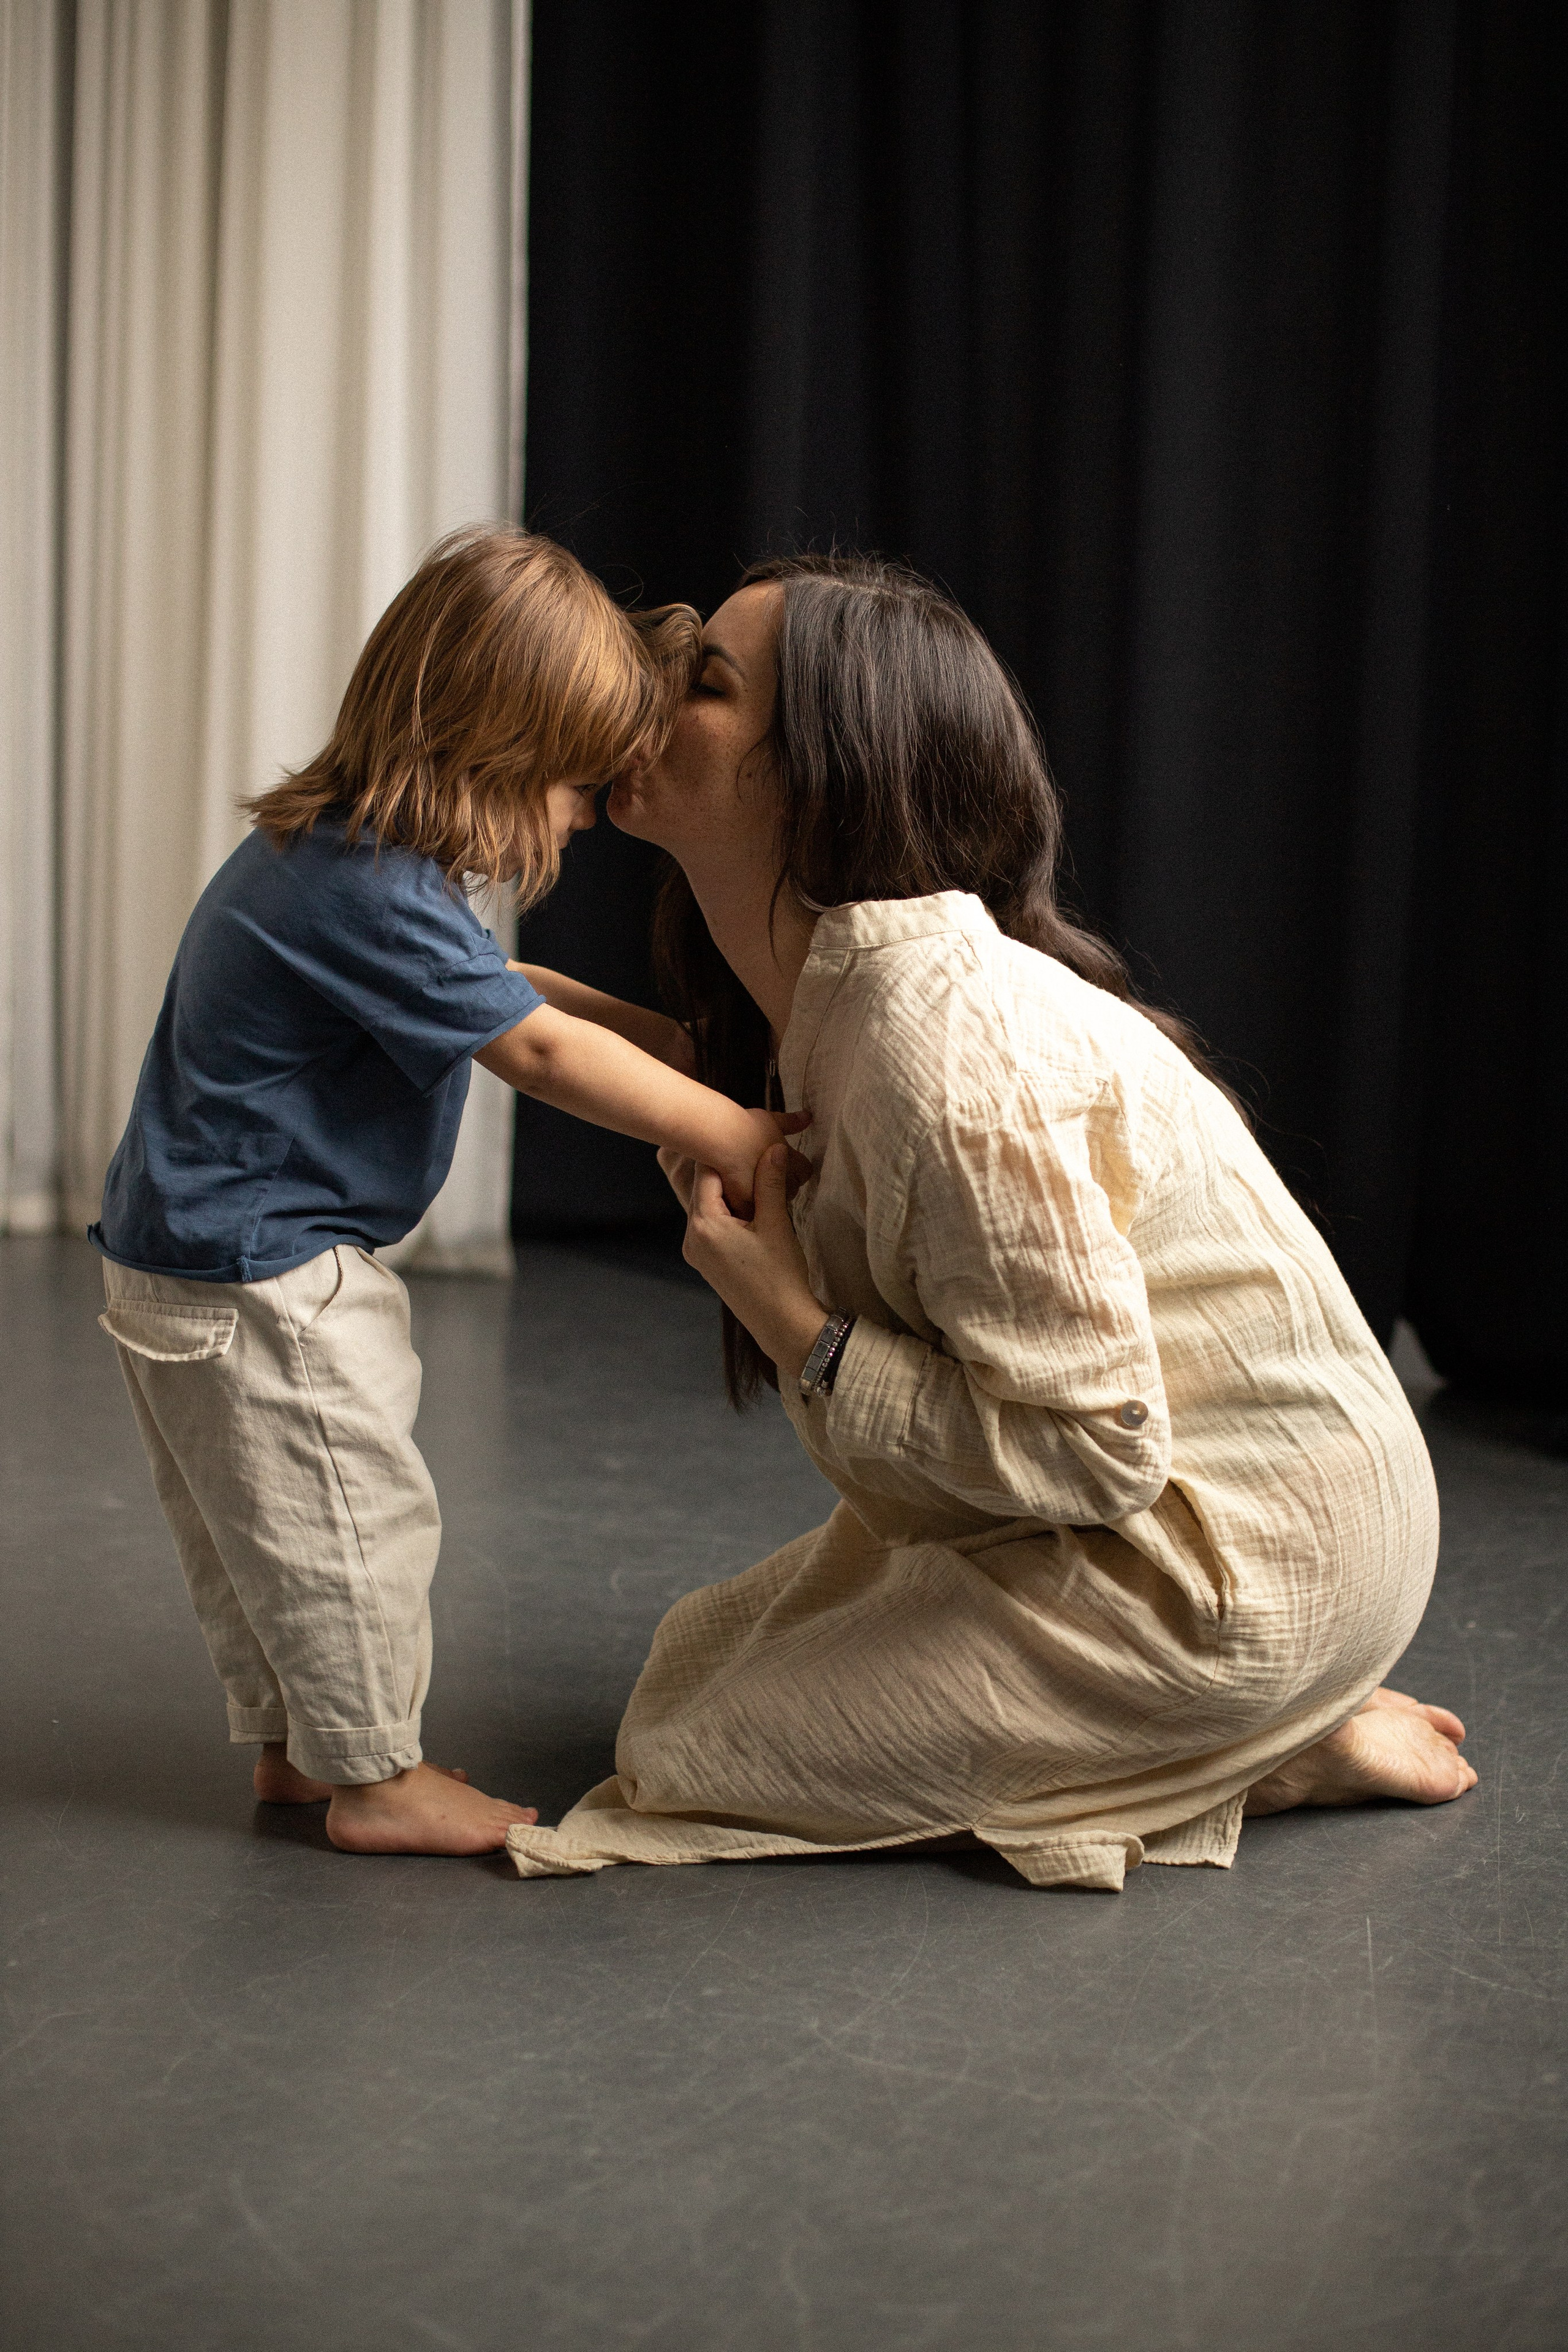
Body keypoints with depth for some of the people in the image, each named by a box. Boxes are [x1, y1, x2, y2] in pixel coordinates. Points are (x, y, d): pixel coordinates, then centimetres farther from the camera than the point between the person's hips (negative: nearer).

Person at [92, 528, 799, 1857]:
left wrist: (665, 1040, 12)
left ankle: (293, 1748, 32)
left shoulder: (332, 855, 9)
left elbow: (497, 991, 19)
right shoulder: (369, 895, -26)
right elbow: (535, 1051, -24)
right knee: (351, 1516, 1)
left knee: (257, 1530, 19)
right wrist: (725, 1131, -17)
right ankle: (375, 1779, 13)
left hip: (195, 1258, 11)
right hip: (254, 1283, -11)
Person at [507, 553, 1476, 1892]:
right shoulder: (839, 994, 3)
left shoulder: (945, 1044, -28)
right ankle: (1270, 1716, 14)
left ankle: (1285, 1753, 1)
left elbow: (1094, 1451, -26)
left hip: (1232, 1571, -10)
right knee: (702, 1653, 18)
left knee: (697, 1757, -4)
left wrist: (794, 1328, -21)